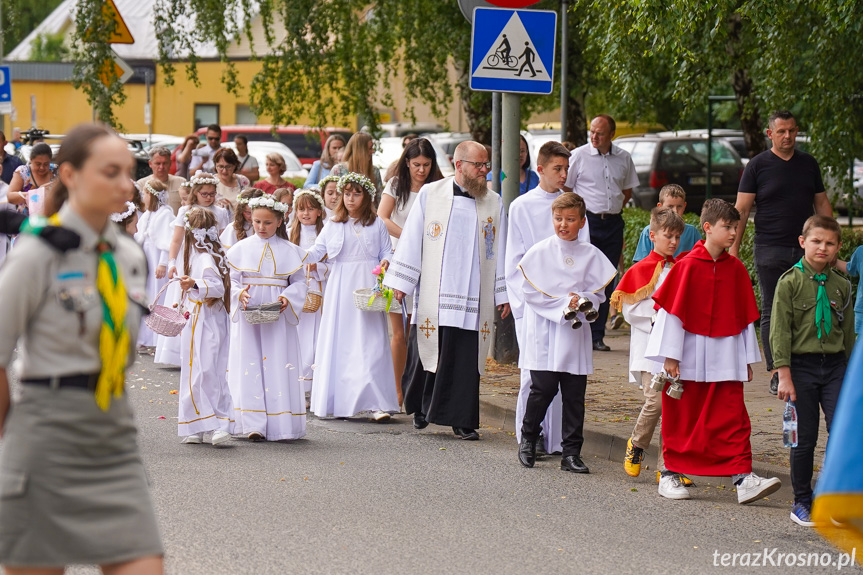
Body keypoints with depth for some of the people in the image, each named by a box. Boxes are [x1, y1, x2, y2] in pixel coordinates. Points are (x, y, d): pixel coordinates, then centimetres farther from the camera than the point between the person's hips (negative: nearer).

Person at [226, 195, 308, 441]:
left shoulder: (290, 251, 6)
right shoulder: (240, 249, 7)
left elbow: (299, 282, 5)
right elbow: (230, 280, 5)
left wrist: (287, 298, -13)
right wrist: (239, 294, -15)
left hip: (278, 319, 0)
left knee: (279, 369, -1)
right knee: (249, 368, -6)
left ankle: (279, 423, 5)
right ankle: (253, 425, -8)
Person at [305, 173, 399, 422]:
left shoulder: (376, 224, 10)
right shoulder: (333, 225, 11)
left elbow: (387, 252, 10)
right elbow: (317, 250, 6)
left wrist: (386, 262, -12)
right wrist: (304, 256, -14)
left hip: (368, 287, -1)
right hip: (341, 287, 1)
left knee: (370, 343, -8)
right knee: (338, 342, -1)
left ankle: (375, 403, -13)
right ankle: (337, 401, 6)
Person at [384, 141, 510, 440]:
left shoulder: (494, 203, 7)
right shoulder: (429, 194, 2)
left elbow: (500, 252, 10)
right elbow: (411, 239, 4)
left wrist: (503, 294, 8)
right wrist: (400, 282, 1)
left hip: (474, 296, 1)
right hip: (434, 293, -1)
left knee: (467, 360, -1)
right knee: (427, 352, 3)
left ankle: (462, 420, 6)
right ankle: (420, 407, 26)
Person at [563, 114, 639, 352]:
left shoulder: (623, 158, 9)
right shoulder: (579, 156, -2)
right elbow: (565, 189, 4)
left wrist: (612, 208, 12)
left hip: (613, 223, 4)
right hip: (587, 222, -4)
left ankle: (597, 335, 10)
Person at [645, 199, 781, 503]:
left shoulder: (736, 268, 6)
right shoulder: (688, 266, -7)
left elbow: (745, 315, 13)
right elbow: (672, 309, -6)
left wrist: (747, 359, 13)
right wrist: (670, 356, -8)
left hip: (725, 358, 3)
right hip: (688, 358, -3)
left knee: (733, 418, -5)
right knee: (681, 419, 6)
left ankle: (743, 478, -8)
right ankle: (670, 474, 18)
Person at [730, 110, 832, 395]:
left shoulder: (809, 163, 12)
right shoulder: (758, 165, 1)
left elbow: (822, 204, 18)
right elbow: (741, 210, -1)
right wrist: (733, 248, -8)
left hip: (805, 249, 3)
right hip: (770, 251, -3)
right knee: (772, 312, 0)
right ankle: (776, 372, 5)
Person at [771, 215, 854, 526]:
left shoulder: (841, 286, 7)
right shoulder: (790, 282, -4)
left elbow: (849, 333, 15)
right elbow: (779, 331, -6)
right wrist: (784, 375, -11)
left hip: (835, 365, 3)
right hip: (802, 366, -3)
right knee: (805, 438, 2)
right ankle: (802, 502, 15)